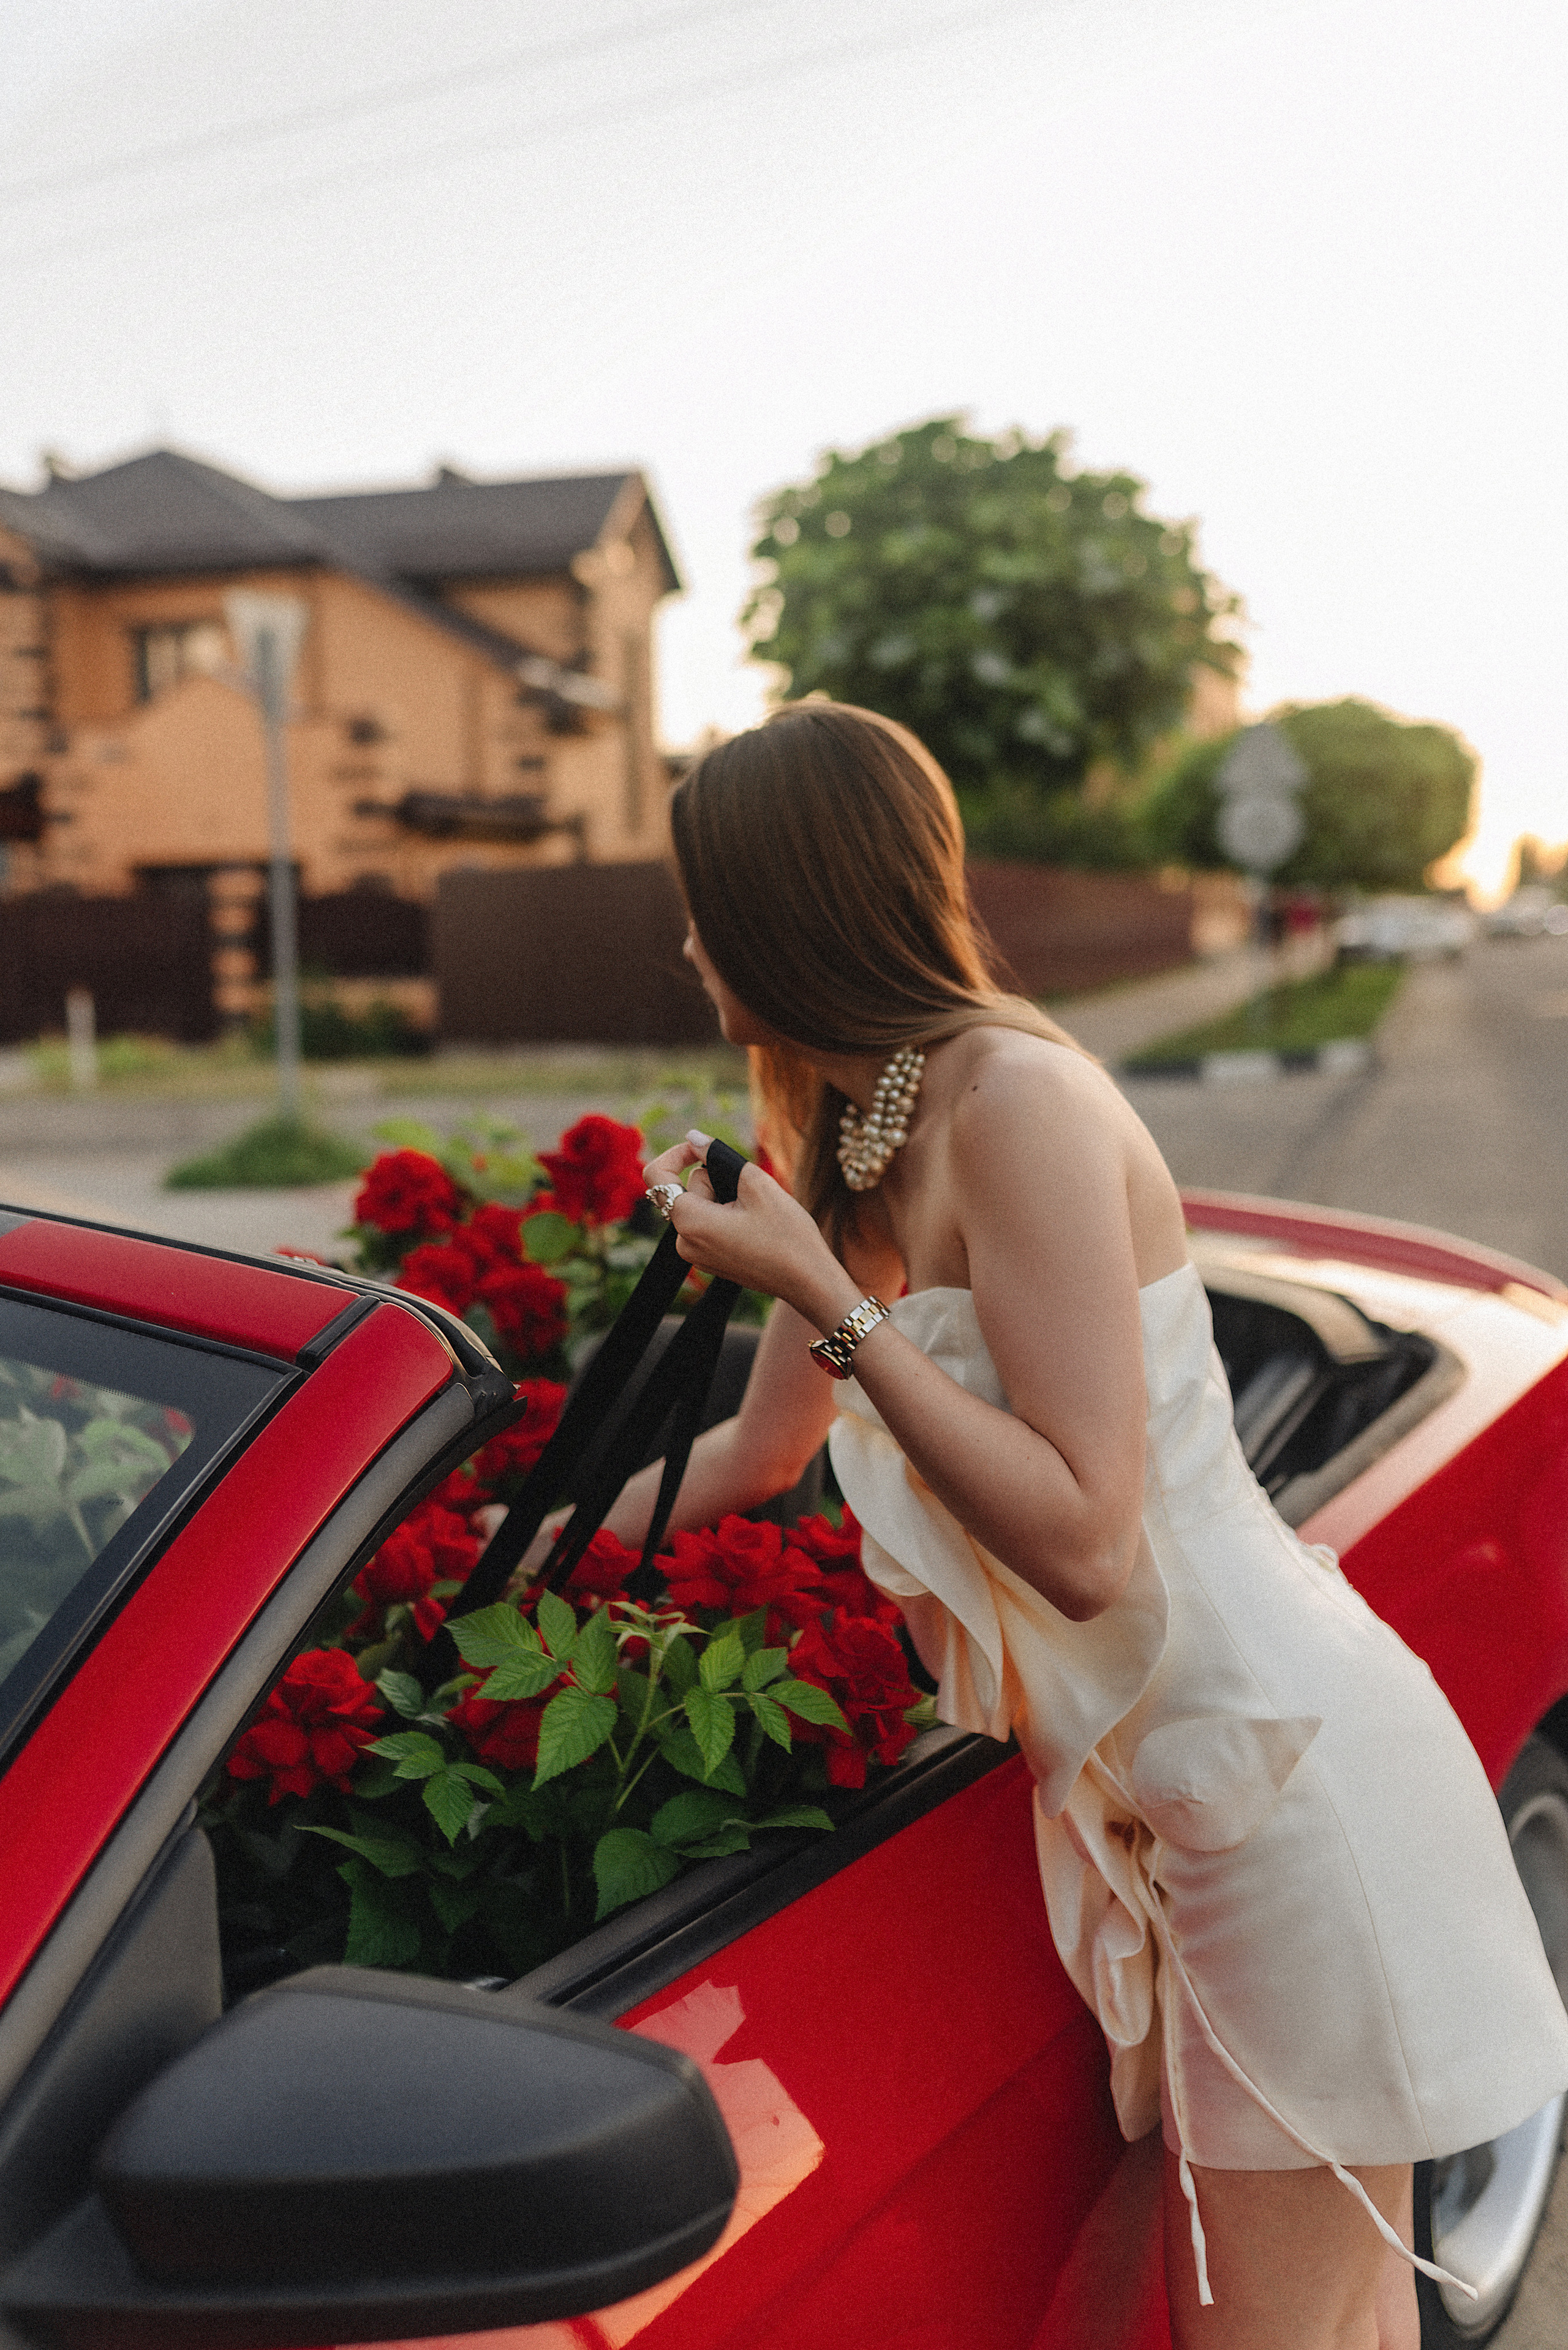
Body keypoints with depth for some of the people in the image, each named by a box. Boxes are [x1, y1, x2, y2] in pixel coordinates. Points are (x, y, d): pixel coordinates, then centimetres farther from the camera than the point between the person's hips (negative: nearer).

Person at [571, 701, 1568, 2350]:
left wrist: (829, 1300, -24)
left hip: (1287, 1773, -8)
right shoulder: (855, 1147, 6)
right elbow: (759, 1457, 20)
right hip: (1162, 1794, 8)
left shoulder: (1016, 1100, -22)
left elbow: (1083, 1546, -25)